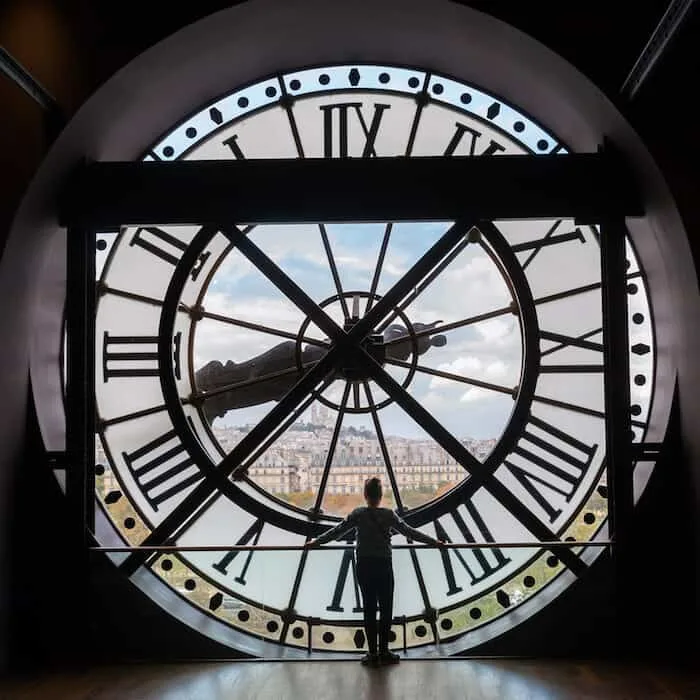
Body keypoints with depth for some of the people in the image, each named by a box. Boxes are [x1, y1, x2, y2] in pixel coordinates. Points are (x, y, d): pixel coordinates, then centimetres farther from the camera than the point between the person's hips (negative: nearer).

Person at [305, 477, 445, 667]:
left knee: (369, 609, 6)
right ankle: (384, 652, 9)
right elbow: (409, 532, -1)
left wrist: (316, 542, 13)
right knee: (386, 609, 8)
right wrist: (434, 542, 9)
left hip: (364, 567, 1)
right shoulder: (389, 514, -6)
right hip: (384, 566, -1)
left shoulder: (358, 514, -4)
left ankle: (373, 653, 7)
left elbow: (338, 531, 1)